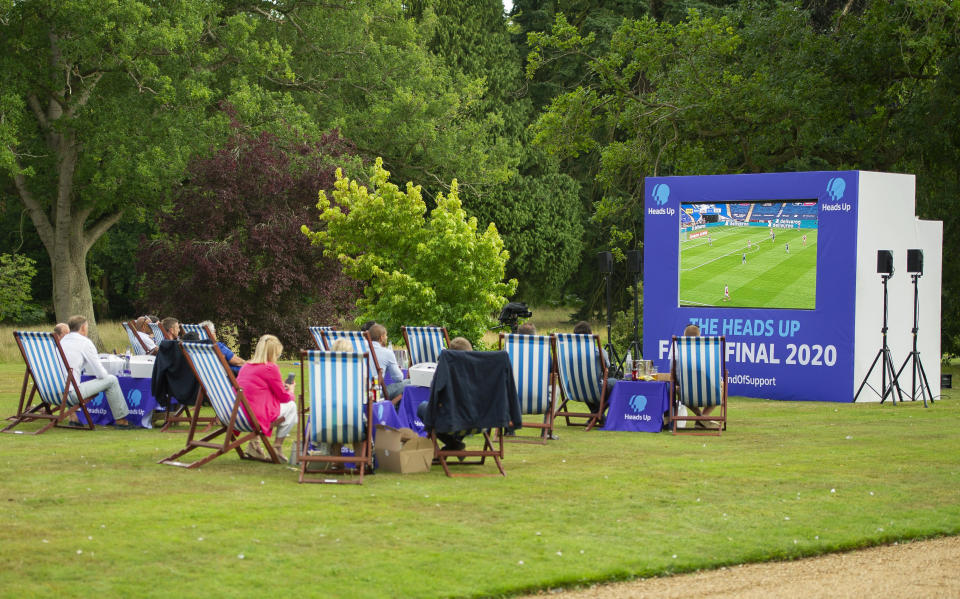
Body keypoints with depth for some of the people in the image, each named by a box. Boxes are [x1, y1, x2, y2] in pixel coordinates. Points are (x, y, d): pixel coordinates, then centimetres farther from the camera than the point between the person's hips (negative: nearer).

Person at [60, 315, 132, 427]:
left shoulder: (62, 341, 16)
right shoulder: (85, 342, -4)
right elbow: (101, 374, -5)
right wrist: (105, 375, 19)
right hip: (71, 394, -8)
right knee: (111, 380, 3)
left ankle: (73, 417, 32)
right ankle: (120, 419, 10)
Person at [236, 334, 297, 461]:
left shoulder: (246, 366, 13)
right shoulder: (271, 368, -9)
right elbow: (284, 397, 0)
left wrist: (282, 387, 29)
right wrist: (291, 391, 24)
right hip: (256, 417, -8)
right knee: (291, 406, 13)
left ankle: (254, 442, 19)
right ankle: (277, 447, 14)